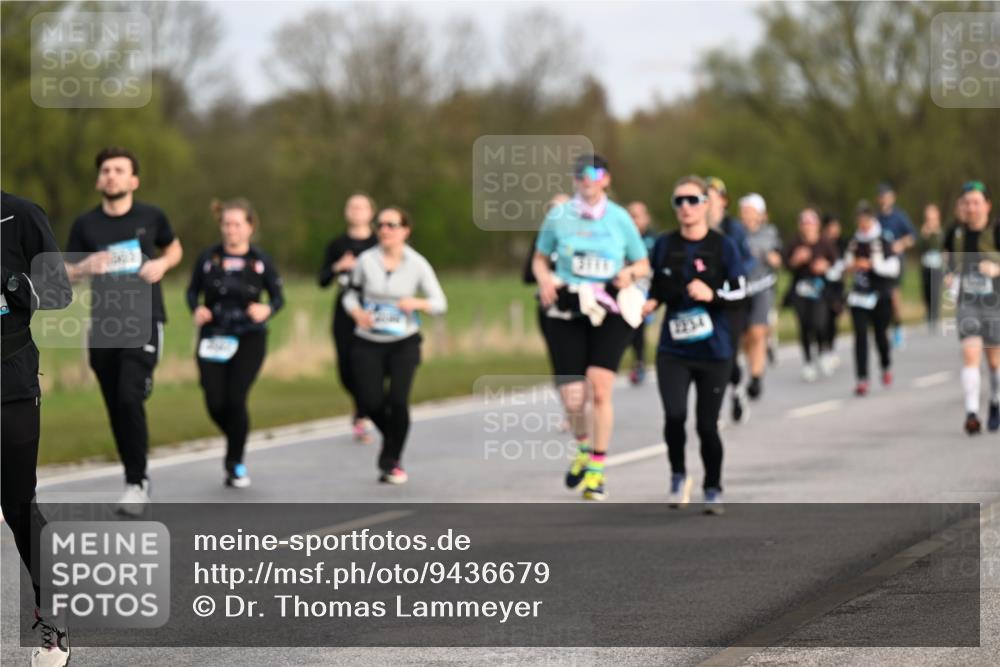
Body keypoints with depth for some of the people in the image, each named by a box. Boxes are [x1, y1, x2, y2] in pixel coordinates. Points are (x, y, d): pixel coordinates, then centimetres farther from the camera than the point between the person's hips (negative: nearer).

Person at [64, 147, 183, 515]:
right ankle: (135, 478, 20)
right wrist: (85, 268, -17)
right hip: (103, 323, 3)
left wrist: (162, 264, -3)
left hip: (143, 321, -3)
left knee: (130, 398, -17)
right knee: (116, 407, 6)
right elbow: (65, 274, 5)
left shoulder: (151, 217, 2)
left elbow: (174, 250, 19)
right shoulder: (85, 225, 3)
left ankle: (137, 483, -9)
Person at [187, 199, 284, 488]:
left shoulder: (260, 261, -2)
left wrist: (267, 309, -17)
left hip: (249, 340, -1)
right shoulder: (208, 258, -1)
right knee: (215, 404, -5)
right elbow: (192, 291, 8)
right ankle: (235, 444, 29)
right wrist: (196, 309, -13)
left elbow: (278, 296, 5)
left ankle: (236, 463, 7)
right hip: (213, 340, 1)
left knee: (236, 400, -12)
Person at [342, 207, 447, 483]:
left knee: (397, 400, -15)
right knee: (371, 402, -9)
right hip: (368, 343, 1)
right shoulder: (366, 260, -3)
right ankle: (392, 439, 26)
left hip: (404, 343, -1)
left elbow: (440, 303, 0)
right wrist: (357, 312, -12)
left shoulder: (417, 264, -4)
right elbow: (351, 294, 10)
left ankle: (391, 461, 4)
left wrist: (417, 303, -20)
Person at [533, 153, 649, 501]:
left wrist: (631, 272, -9)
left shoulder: (620, 218, 3)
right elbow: (540, 259, 14)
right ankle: (583, 448, 30)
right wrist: (544, 280, -7)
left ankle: (596, 470, -3)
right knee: (572, 399, -4)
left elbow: (643, 264, 13)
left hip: (609, 314, -1)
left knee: (599, 388, -15)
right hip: (566, 314, 1)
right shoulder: (558, 217, 3)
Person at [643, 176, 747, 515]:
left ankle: (713, 490, 22)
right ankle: (678, 475, 8)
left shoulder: (723, 246, -2)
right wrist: (649, 303, -3)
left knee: (707, 424, 2)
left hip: (713, 350, -1)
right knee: (674, 415, -17)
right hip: (673, 349, 1)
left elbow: (740, 292, -3)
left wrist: (712, 296, -20)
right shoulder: (665, 245, 6)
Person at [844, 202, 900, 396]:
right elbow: (847, 263, 20)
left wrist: (871, 264, -20)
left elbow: (893, 268, -10)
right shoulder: (854, 241, 7)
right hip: (859, 294, 3)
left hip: (881, 294, -3)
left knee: (880, 334, 6)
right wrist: (851, 266, -3)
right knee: (860, 335, -7)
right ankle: (862, 379, -8)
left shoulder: (885, 240, -7)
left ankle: (886, 366, 36)